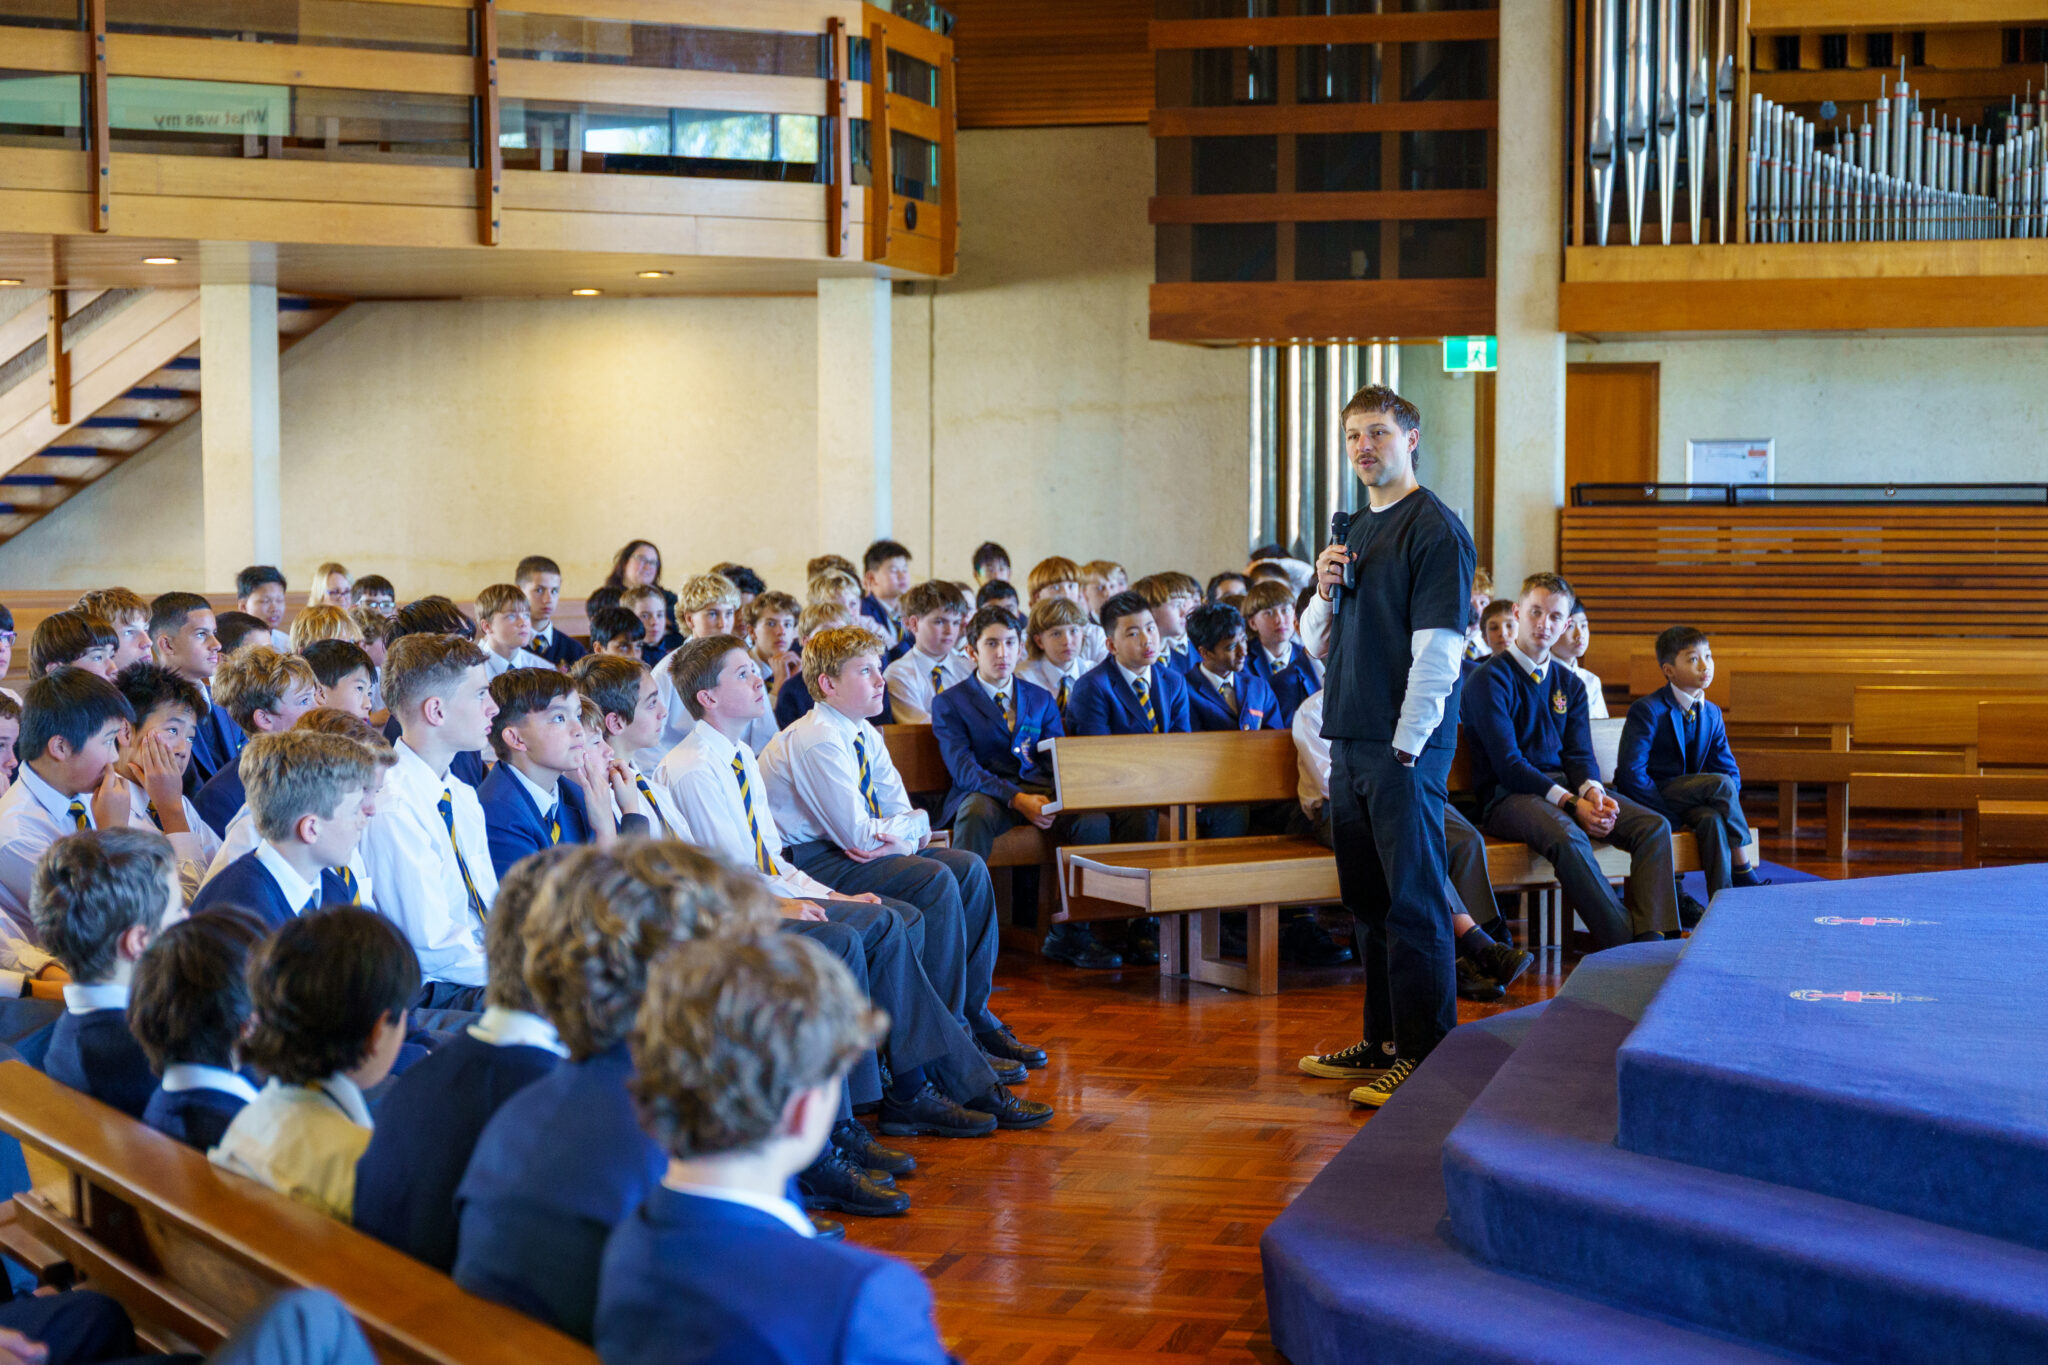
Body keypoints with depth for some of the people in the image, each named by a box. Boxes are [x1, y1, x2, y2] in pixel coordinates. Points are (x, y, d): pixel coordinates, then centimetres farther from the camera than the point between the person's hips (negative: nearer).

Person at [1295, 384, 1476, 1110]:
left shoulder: (1435, 529, -9)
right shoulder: (1355, 530, 17)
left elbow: (1438, 648, -15)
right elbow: (1317, 645, 19)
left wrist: (1408, 744, -18)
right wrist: (1324, 592, -1)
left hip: (1405, 748, -9)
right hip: (1350, 742, 9)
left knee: (1413, 900, -5)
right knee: (1368, 897, 15)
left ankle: (1428, 1054, 0)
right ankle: (1384, 1039, 26)